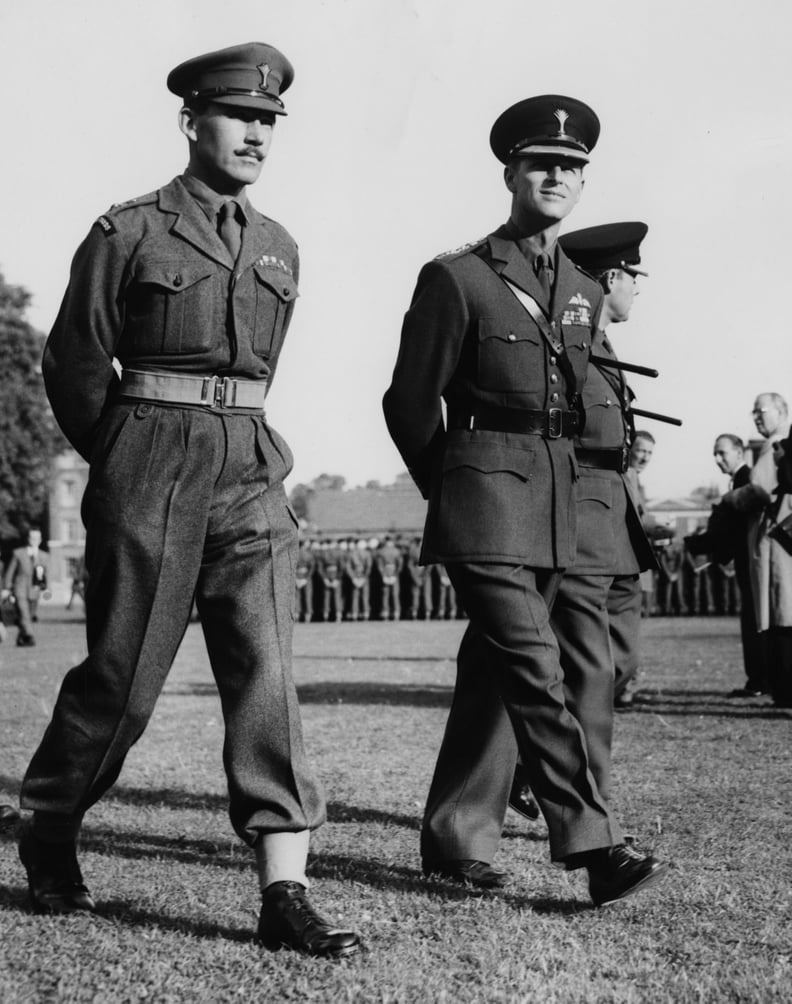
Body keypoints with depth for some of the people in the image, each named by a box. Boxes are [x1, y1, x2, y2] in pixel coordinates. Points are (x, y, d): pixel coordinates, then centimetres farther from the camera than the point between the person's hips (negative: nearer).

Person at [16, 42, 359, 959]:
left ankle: (284, 894, -7)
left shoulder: (278, 250, 15)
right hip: (149, 469, -4)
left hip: (251, 473, 4)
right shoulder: (127, 233, -1)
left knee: (264, 670, -6)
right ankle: (48, 839, 27)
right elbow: (72, 363, 4)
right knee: (122, 673, 2)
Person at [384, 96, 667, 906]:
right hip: (484, 503, -6)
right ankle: (592, 844, -14)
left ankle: (450, 840, 19)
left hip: (554, 507, 6)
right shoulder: (456, 277, -5)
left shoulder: (583, 292, 14)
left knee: (492, 672, 10)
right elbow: (409, 403, 0)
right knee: (534, 670, -13)